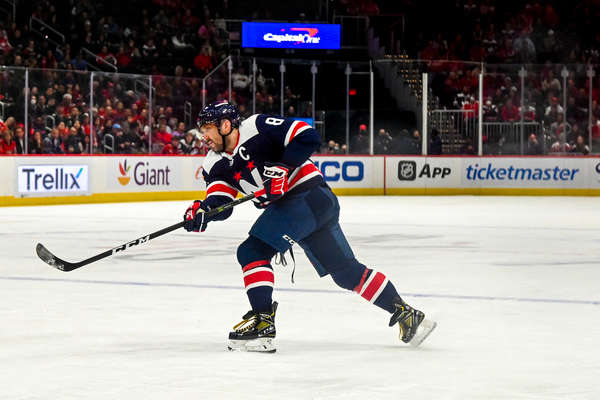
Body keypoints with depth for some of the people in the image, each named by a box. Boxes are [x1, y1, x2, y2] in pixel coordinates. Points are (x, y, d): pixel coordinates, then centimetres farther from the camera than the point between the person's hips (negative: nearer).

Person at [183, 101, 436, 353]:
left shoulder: (258, 127, -14)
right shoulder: (215, 164, 9)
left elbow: (308, 137, -17)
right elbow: (221, 205, 1)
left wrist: (282, 168, -23)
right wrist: (203, 212, -19)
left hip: (310, 196, -9)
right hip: (285, 208, 9)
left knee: (252, 252, -16)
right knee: (345, 271, 10)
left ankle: (262, 322, -16)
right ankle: (404, 313, 17)